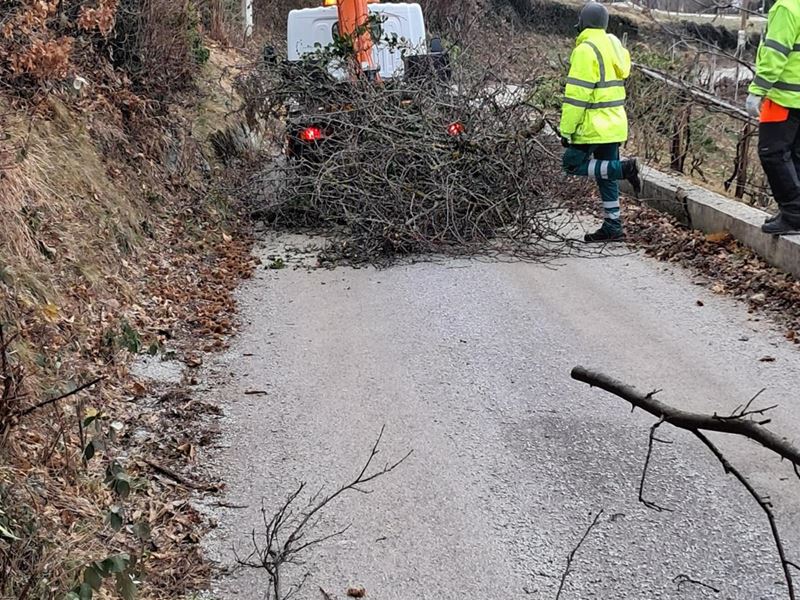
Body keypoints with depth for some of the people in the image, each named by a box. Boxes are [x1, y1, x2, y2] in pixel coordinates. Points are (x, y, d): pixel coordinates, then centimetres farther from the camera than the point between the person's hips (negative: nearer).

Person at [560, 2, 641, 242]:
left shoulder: (586, 50, -15)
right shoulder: (613, 46, 12)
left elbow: (577, 94, -18)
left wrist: (567, 130, -15)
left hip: (593, 126, -9)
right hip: (614, 123, 9)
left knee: (573, 164, 1)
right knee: (606, 175, 12)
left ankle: (624, 168, -13)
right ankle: (612, 227, 13)